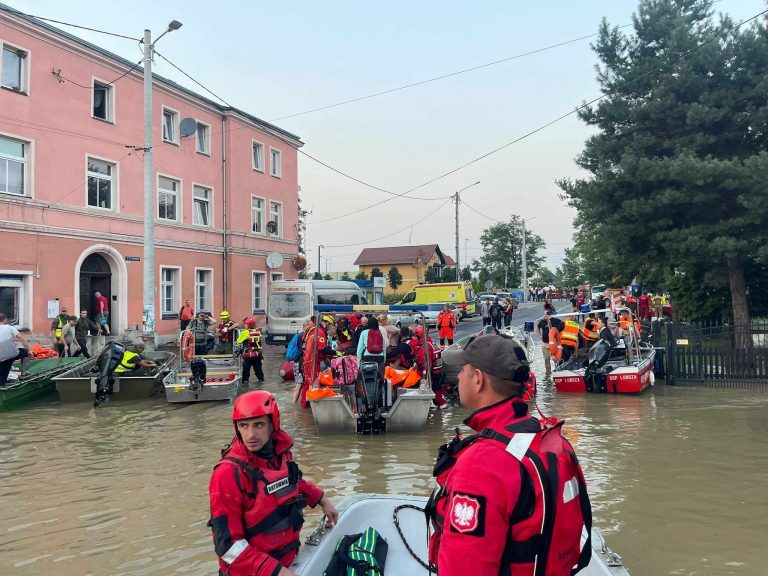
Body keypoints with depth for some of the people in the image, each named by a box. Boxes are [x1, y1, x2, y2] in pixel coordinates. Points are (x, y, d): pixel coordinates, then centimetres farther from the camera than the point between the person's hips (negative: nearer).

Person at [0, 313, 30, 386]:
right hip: (13, 354, -2)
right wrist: (29, 350, -2)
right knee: (25, 352, 29)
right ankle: (24, 373, 20)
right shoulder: (9, 327, -5)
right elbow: (22, 339, -11)